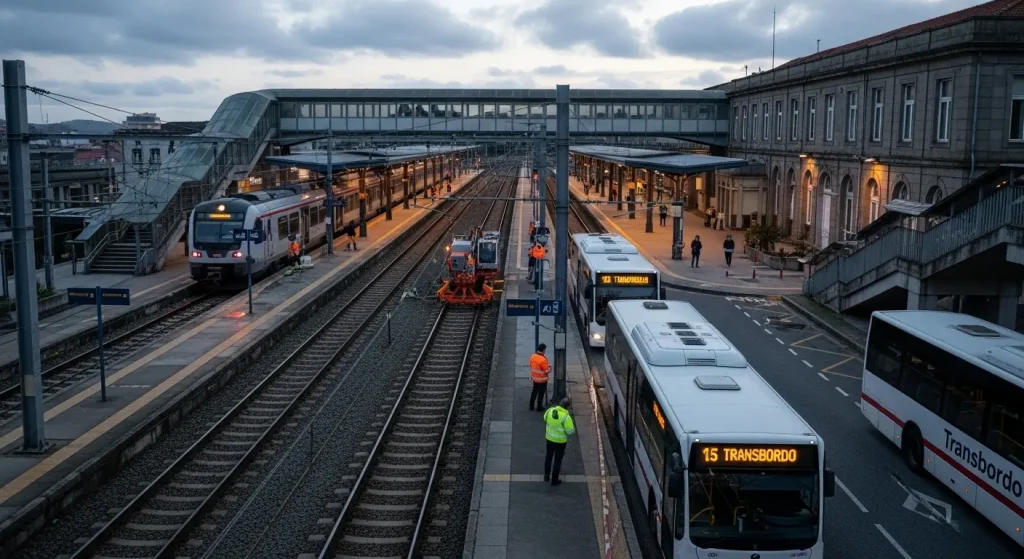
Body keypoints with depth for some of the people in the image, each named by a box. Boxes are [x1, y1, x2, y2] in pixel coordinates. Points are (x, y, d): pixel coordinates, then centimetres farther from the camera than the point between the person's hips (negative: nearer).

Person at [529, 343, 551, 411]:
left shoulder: (532, 356, -5)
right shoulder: (543, 359, -27)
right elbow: (547, 371, -21)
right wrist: (549, 368, 0)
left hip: (534, 378, 6)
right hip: (542, 379, -6)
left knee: (534, 391, 21)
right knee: (541, 393, 10)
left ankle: (531, 406, 27)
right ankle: (539, 407, 21)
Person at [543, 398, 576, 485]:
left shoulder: (550, 410, -13)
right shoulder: (566, 417, -29)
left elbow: (545, 418, 8)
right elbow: (570, 431, -21)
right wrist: (574, 429, 0)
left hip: (549, 438, 5)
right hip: (560, 441, -5)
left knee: (548, 456, 26)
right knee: (558, 459, 14)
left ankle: (546, 475, 39)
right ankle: (554, 480, 27)